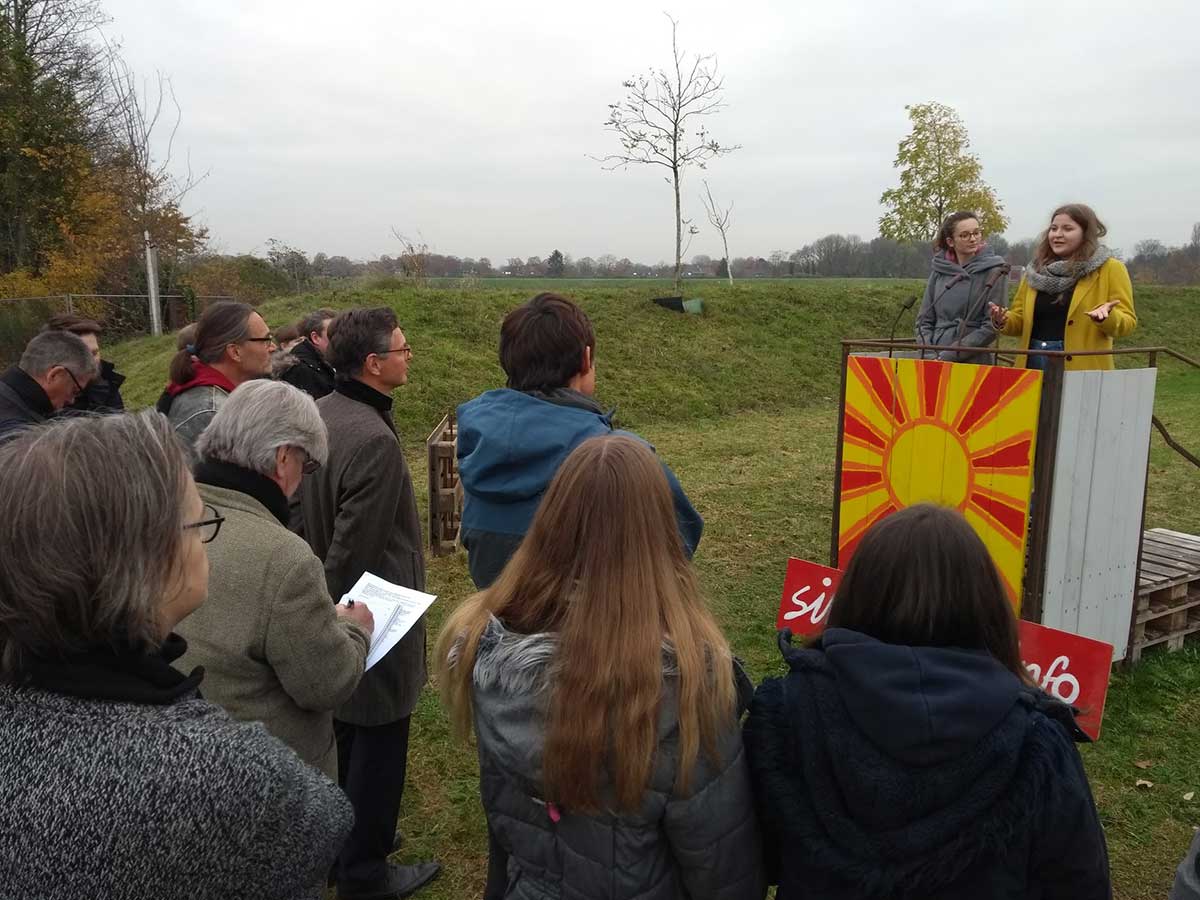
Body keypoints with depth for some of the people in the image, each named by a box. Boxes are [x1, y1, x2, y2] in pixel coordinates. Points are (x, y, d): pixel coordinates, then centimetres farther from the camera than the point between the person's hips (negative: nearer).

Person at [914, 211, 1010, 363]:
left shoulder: (994, 272, -3)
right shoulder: (939, 271, 7)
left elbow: (991, 327, -8)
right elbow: (924, 321, 8)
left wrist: (948, 356, -13)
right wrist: (930, 355, -7)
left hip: (973, 362, -3)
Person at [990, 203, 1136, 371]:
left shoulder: (1110, 269, 1)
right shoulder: (1037, 269, 13)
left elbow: (1127, 322, -2)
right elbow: (1020, 319, 16)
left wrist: (1106, 317, -23)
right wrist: (1004, 321, -6)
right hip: (1034, 363, 4)